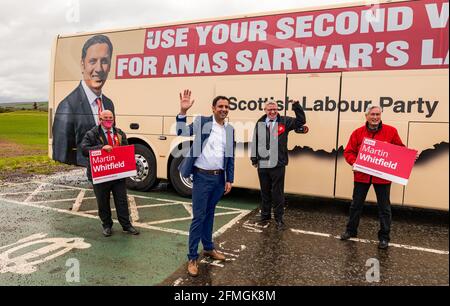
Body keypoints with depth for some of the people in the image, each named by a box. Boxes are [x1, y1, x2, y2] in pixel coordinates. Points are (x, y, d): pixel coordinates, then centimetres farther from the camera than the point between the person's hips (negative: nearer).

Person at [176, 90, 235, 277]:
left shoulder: (230, 129, 8)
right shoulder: (202, 122, -5)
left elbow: (230, 157, 11)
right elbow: (182, 133, -16)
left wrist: (229, 180, 8)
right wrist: (183, 111, -28)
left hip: (219, 178, 5)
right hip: (202, 177, -5)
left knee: (210, 214, 18)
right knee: (198, 217, -2)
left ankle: (208, 248, 34)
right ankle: (192, 257, 10)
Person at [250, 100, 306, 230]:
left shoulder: (284, 121, 0)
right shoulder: (260, 123, 4)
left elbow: (301, 121, -5)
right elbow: (255, 142, 6)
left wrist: (296, 106, -16)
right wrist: (254, 159, 6)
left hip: (278, 165, -2)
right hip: (262, 164, 2)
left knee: (278, 193, 6)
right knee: (265, 192, 16)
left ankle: (279, 218, 19)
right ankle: (265, 215, 31)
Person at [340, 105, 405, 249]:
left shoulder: (391, 131, -2)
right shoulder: (358, 132, -2)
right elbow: (348, 152, -1)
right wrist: (354, 163, -18)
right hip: (362, 174, 1)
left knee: (384, 208, 9)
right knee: (356, 204, 14)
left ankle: (384, 237, 24)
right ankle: (351, 230, 31)